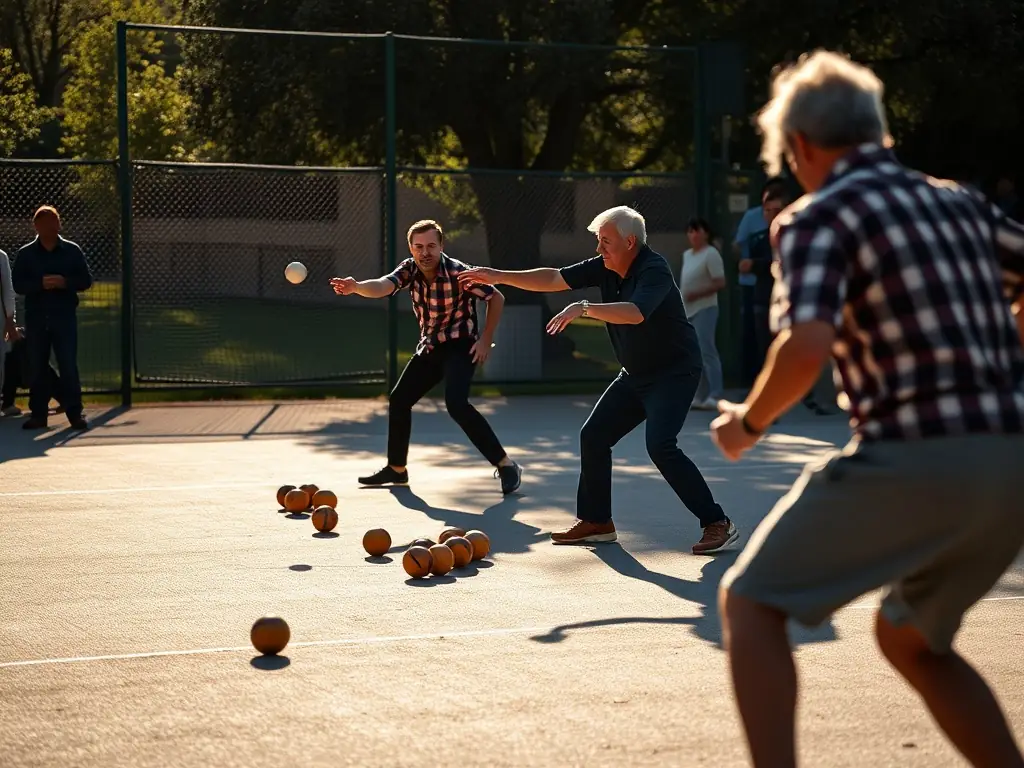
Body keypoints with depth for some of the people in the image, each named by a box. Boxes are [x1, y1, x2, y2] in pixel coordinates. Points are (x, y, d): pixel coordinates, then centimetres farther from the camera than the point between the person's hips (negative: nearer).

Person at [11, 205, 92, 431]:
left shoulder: (72, 251, 5)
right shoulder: (26, 253, 6)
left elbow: (86, 280, 4)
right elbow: (18, 284, 0)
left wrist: (65, 282, -14)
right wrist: (40, 284, -17)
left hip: (64, 316, -1)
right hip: (36, 317, 1)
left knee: (69, 365, -5)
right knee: (37, 367, 4)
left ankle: (75, 412, -2)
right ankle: (38, 413, 10)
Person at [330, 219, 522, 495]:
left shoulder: (458, 272, -22)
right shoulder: (410, 269, -8)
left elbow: (497, 298, -11)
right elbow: (383, 286, -29)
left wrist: (486, 339, -13)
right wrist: (357, 287, -50)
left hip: (460, 346, -7)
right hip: (430, 347, 7)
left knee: (456, 404, -27)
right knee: (399, 400, 10)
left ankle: (506, 466, -22)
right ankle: (396, 469, 30)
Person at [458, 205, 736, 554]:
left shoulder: (654, 270, -24)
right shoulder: (605, 267, 0)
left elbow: (636, 313, -42)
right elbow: (554, 279, 2)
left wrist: (584, 308, -46)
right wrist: (500, 276, -3)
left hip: (674, 372, -9)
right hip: (634, 375, 9)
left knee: (660, 446, -24)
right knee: (593, 436, 7)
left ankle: (717, 524, -17)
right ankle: (596, 521, 21)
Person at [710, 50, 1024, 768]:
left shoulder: (819, 217, -3)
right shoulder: (960, 204, 17)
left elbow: (808, 344, -19)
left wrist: (748, 422, -2)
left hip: (915, 459, -7)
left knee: (751, 602, 8)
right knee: (911, 641, 27)